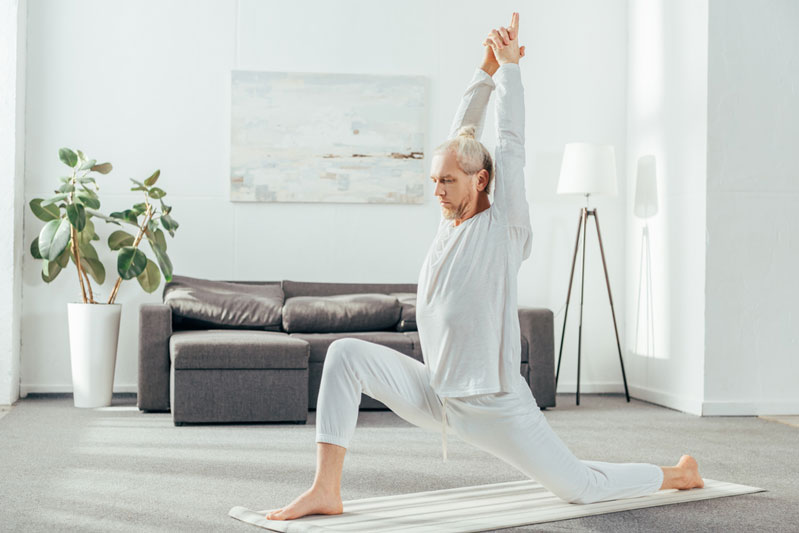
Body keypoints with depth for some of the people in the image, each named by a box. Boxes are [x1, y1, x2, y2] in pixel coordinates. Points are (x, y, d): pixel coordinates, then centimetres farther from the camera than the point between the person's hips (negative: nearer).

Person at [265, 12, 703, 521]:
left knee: (582, 488, 1)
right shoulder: (452, 221, 8)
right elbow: (462, 134, 9)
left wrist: (510, 66, 0)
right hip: (435, 396, 6)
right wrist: (487, 70, 8)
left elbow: (512, 141, -10)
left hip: (495, 405, -6)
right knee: (345, 354, -11)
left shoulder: (505, 227, -9)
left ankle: (678, 473, 30)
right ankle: (326, 489, -12)